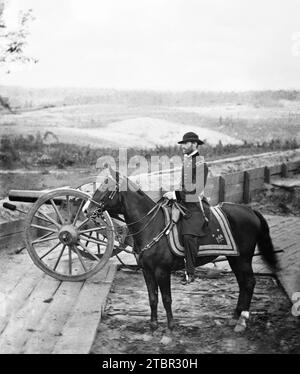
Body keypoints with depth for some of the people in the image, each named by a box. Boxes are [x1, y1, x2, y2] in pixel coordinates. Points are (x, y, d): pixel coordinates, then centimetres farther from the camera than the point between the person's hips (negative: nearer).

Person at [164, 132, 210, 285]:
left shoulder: (200, 163, -10)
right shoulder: (186, 161, 17)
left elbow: (196, 189, -20)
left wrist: (176, 194, -24)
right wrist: (175, 194, 15)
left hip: (195, 205, -9)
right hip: (184, 202, 9)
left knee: (189, 235, -24)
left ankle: (190, 273, -16)